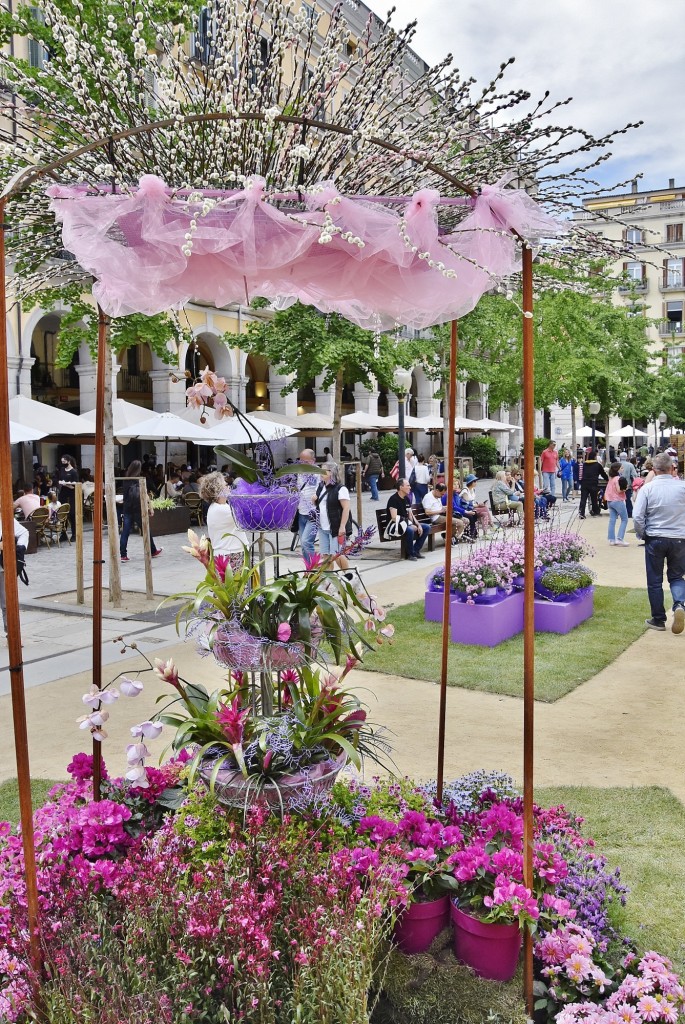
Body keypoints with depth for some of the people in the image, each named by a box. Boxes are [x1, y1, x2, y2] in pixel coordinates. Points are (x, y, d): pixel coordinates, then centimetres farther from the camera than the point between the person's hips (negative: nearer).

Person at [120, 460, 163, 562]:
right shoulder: (140, 481, -9)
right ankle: (153, 551, 24)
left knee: (125, 531, 2)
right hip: (138, 509, -3)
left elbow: (124, 494, 9)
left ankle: (123, 555, -3)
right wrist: (150, 508, -7)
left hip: (127, 509, 3)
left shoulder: (125, 481, 3)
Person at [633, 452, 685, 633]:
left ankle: (658, 619, 17)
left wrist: (642, 534, 3)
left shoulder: (647, 488, -10)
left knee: (655, 581, 10)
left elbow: (637, 516, -13)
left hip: (655, 539, -1)